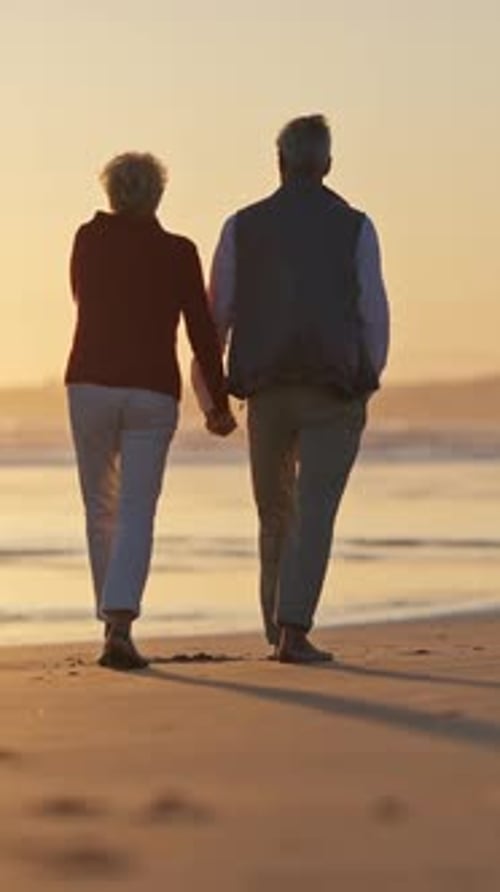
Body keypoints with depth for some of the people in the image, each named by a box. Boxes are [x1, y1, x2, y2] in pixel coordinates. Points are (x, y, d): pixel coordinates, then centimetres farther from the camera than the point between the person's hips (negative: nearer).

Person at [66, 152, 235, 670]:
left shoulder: (89, 240, 3)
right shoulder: (178, 253, -2)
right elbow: (202, 332, -2)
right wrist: (219, 402, 5)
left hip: (90, 384, 2)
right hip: (153, 391, -2)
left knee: (102, 508, 17)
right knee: (136, 515, -5)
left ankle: (113, 621, 21)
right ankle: (120, 626, -23)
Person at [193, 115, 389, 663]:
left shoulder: (243, 227, 3)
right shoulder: (354, 228, 0)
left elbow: (216, 314, 4)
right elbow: (374, 314, -2)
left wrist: (205, 382, 17)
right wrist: (370, 379, 13)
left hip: (267, 391, 2)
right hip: (334, 395, -2)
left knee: (276, 515, 17)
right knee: (314, 515, -4)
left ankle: (278, 630, 21)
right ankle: (293, 631, -16)